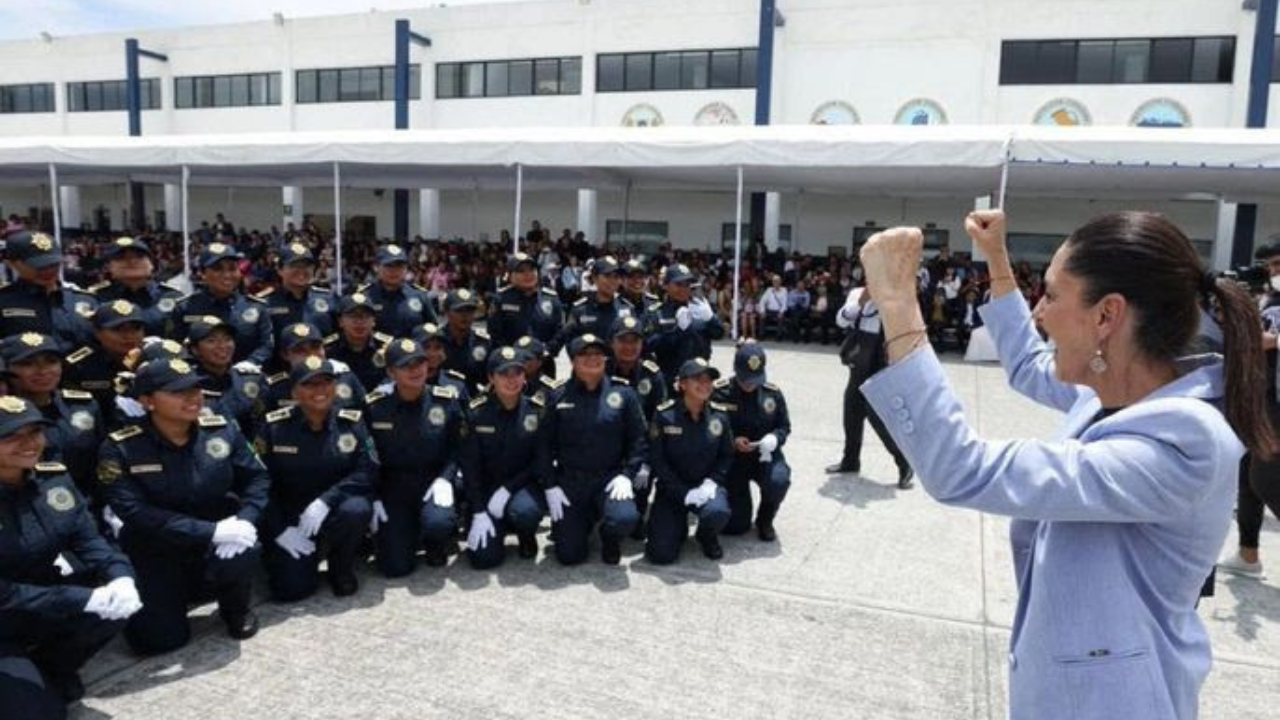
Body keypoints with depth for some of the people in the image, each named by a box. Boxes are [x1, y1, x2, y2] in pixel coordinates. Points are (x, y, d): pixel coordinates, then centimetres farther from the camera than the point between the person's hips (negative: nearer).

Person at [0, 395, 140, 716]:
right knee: (38, 709, -17)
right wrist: (83, 599, -29)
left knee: (117, 601, -19)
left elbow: (87, 539, -4)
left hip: (43, 602, 6)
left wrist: (120, 577, -25)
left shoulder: (53, 478, -5)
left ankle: (50, 671, 7)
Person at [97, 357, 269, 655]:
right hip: (156, 551, -1)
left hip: (219, 537, 1)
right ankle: (174, 593, 27)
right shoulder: (119, 448, -16)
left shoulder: (222, 429, -8)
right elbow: (136, 513, -23)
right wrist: (210, 531, -31)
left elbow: (256, 478, -2)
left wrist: (245, 520, -23)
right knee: (159, 639, -10)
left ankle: (236, 609, 3)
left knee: (239, 554, -33)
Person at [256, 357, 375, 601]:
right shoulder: (274, 426, -8)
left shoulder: (351, 422, -7)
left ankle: (342, 569, -3)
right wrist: (279, 530, -14)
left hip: (333, 511, 0)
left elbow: (368, 471, -14)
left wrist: (326, 501, -27)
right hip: (288, 518, 0)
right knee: (290, 589, -16)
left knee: (356, 509, -34)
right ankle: (307, 557, 22)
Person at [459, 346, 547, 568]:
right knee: (484, 557, -14)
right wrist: (479, 512, -14)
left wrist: (508, 489, -17)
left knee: (525, 511, -35)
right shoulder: (476, 412, -10)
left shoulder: (537, 410, -7)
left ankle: (526, 535, 3)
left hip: (522, 484, 0)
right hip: (486, 486, 0)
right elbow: (470, 466, -8)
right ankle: (499, 528, 21)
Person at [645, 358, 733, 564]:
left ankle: (707, 536, 5)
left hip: (706, 485, 1)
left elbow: (727, 455, 6)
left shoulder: (719, 416, -3)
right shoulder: (664, 415, -12)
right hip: (672, 488, -1)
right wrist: (684, 493, -16)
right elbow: (657, 460, -10)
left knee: (718, 513, -35)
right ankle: (678, 526, 26)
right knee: (661, 554, -12)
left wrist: (711, 482, -12)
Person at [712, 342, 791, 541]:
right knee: (734, 525, -7)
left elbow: (784, 426, 8)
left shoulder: (772, 393, -2)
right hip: (731, 459, -2)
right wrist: (732, 442, -22)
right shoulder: (718, 392, -13)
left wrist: (775, 438, -16)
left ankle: (765, 521, 2)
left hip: (764, 455, 2)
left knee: (779, 480, -34)